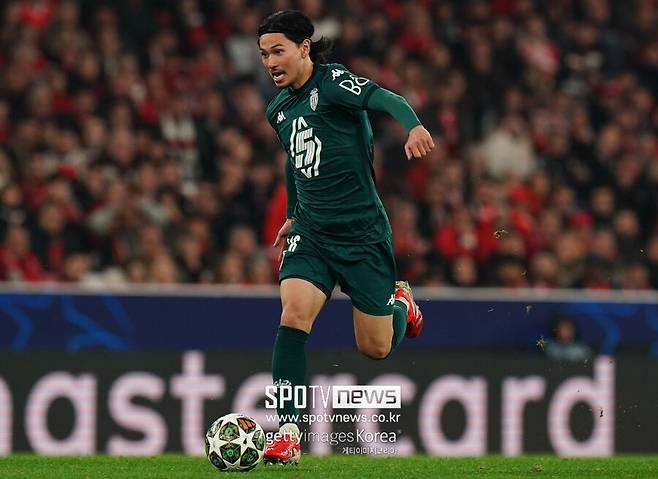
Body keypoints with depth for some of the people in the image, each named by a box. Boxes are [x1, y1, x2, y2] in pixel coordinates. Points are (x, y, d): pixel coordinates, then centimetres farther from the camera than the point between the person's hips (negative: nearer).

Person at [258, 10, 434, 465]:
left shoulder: (333, 81, -13)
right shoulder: (280, 109, 9)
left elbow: (386, 99, -31)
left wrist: (413, 125, -52)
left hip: (363, 234, -5)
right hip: (310, 234, 5)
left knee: (375, 348, 5)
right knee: (294, 314, -20)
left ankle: (399, 301, 42)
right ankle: (288, 433, -20)